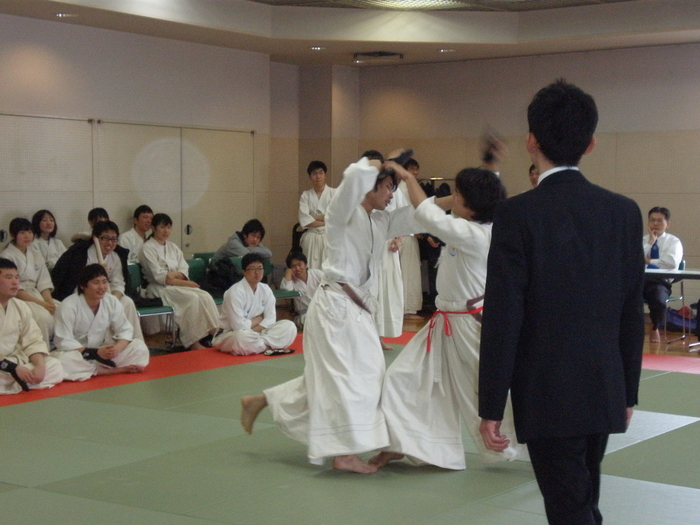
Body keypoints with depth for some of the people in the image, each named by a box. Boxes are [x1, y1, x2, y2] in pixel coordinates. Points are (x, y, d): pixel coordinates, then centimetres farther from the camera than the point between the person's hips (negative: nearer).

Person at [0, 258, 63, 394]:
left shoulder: (21, 307, 9)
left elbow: (33, 341, 8)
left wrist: (40, 365, -11)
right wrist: (13, 368, -25)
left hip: (16, 361, 8)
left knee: (55, 367, -9)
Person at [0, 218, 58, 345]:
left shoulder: (35, 253, 12)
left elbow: (44, 282, 9)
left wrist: (49, 301, -10)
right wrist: (41, 304, -18)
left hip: (36, 295, 7)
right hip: (18, 299, -7)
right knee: (43, 316, -31)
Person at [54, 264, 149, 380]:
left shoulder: (112, 302, -5)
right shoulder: (68, 306, -19)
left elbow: (125, 330, -1)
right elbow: (64, 342, -20)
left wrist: (117, 348, -25)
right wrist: (95, 353, -30)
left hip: (102, 352, 4)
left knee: (140, 347, -12)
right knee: (64, 361, -40)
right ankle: (113, 371, -27)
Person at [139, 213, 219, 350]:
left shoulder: (173, 248, 19)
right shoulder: (147, 249, -2)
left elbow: (184, 271, 10)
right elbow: (159, 277, -10)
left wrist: (175, 274, -14)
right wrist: (185, 283, -14)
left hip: (178, 286, 6)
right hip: (159, 289, -6)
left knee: (205, 296, -23)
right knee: (192, 298, -31)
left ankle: (212, 334, -29)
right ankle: (193, 342, -29)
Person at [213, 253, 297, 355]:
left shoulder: (265, 290, 1)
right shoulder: (235, 292, -20)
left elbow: (270, 318, -1)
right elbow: (238, 325, -25)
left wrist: (255, 330, -18)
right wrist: (258, 319, -10)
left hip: (257, 332, 7)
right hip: (231, 334, -6)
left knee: (289, 327, -10)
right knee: (243, 337, -43)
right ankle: (271, 344, -16)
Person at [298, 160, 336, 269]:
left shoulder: (334, 193, 4)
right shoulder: (306, 195, 7)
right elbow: (304, 221, -4)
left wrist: (314, 217, -5)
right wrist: (326, 221, -5)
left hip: (329, 237, -1)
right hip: (311, 239, 1)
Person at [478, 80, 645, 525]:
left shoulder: (518, 214, -13)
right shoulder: (625, 211, 1)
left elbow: (503, 320, -14)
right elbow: (633, 314, 7)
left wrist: (491, 407, -6)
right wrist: (628, 392, 17)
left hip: (547, 394, -5)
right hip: (605, 389, 5)